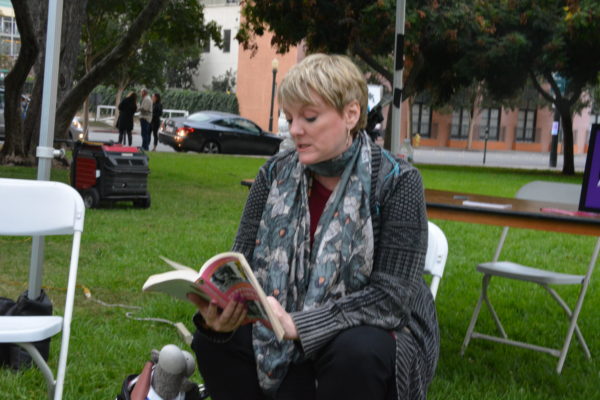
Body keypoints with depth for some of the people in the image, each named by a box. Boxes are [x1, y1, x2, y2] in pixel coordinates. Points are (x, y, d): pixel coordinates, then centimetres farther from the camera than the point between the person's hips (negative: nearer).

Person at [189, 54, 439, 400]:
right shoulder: (276, 174, -3)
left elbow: (391, 296, -23)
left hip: (378, 332, -3)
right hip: (290, 333, 4)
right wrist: (219, 310, -31)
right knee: (213, 339, -19)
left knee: (357, 352, -35)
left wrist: (299, 325, -35)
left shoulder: (397, 181, -16)